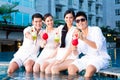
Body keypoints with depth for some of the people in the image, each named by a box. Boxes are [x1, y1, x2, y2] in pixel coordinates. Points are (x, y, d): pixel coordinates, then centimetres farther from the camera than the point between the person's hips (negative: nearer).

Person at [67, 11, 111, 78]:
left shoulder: (96, 30, -6)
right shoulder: (79, 35, 9)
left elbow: (98, 46, -21)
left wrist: (84, 39, -30)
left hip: (101, 58, -5)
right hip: (87, 58, 5)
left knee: (90, 69, -34)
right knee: (71, 68, -14)